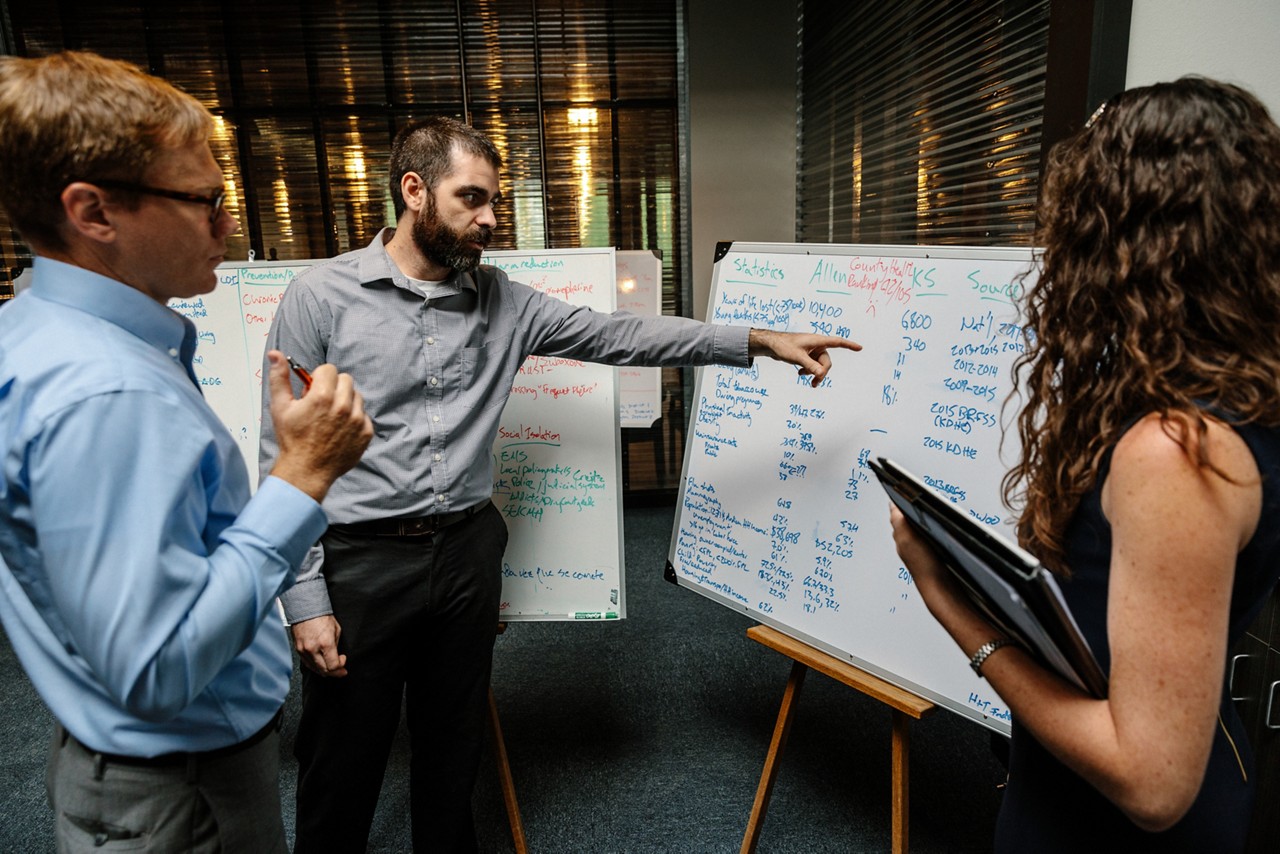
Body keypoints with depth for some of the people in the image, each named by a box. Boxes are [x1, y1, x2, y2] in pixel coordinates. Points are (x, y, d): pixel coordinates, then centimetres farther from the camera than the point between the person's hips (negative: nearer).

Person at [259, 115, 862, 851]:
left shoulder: (502, 302, 3)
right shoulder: (321, 298, -7)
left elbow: (618, 335, 0)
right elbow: (284, 460, -7)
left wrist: (759, 342, -6)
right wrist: (306, 601, -11)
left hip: (469, 554, 3)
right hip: (361, 562, -3)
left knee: (453, 756, 19)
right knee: (342, 774, 13)